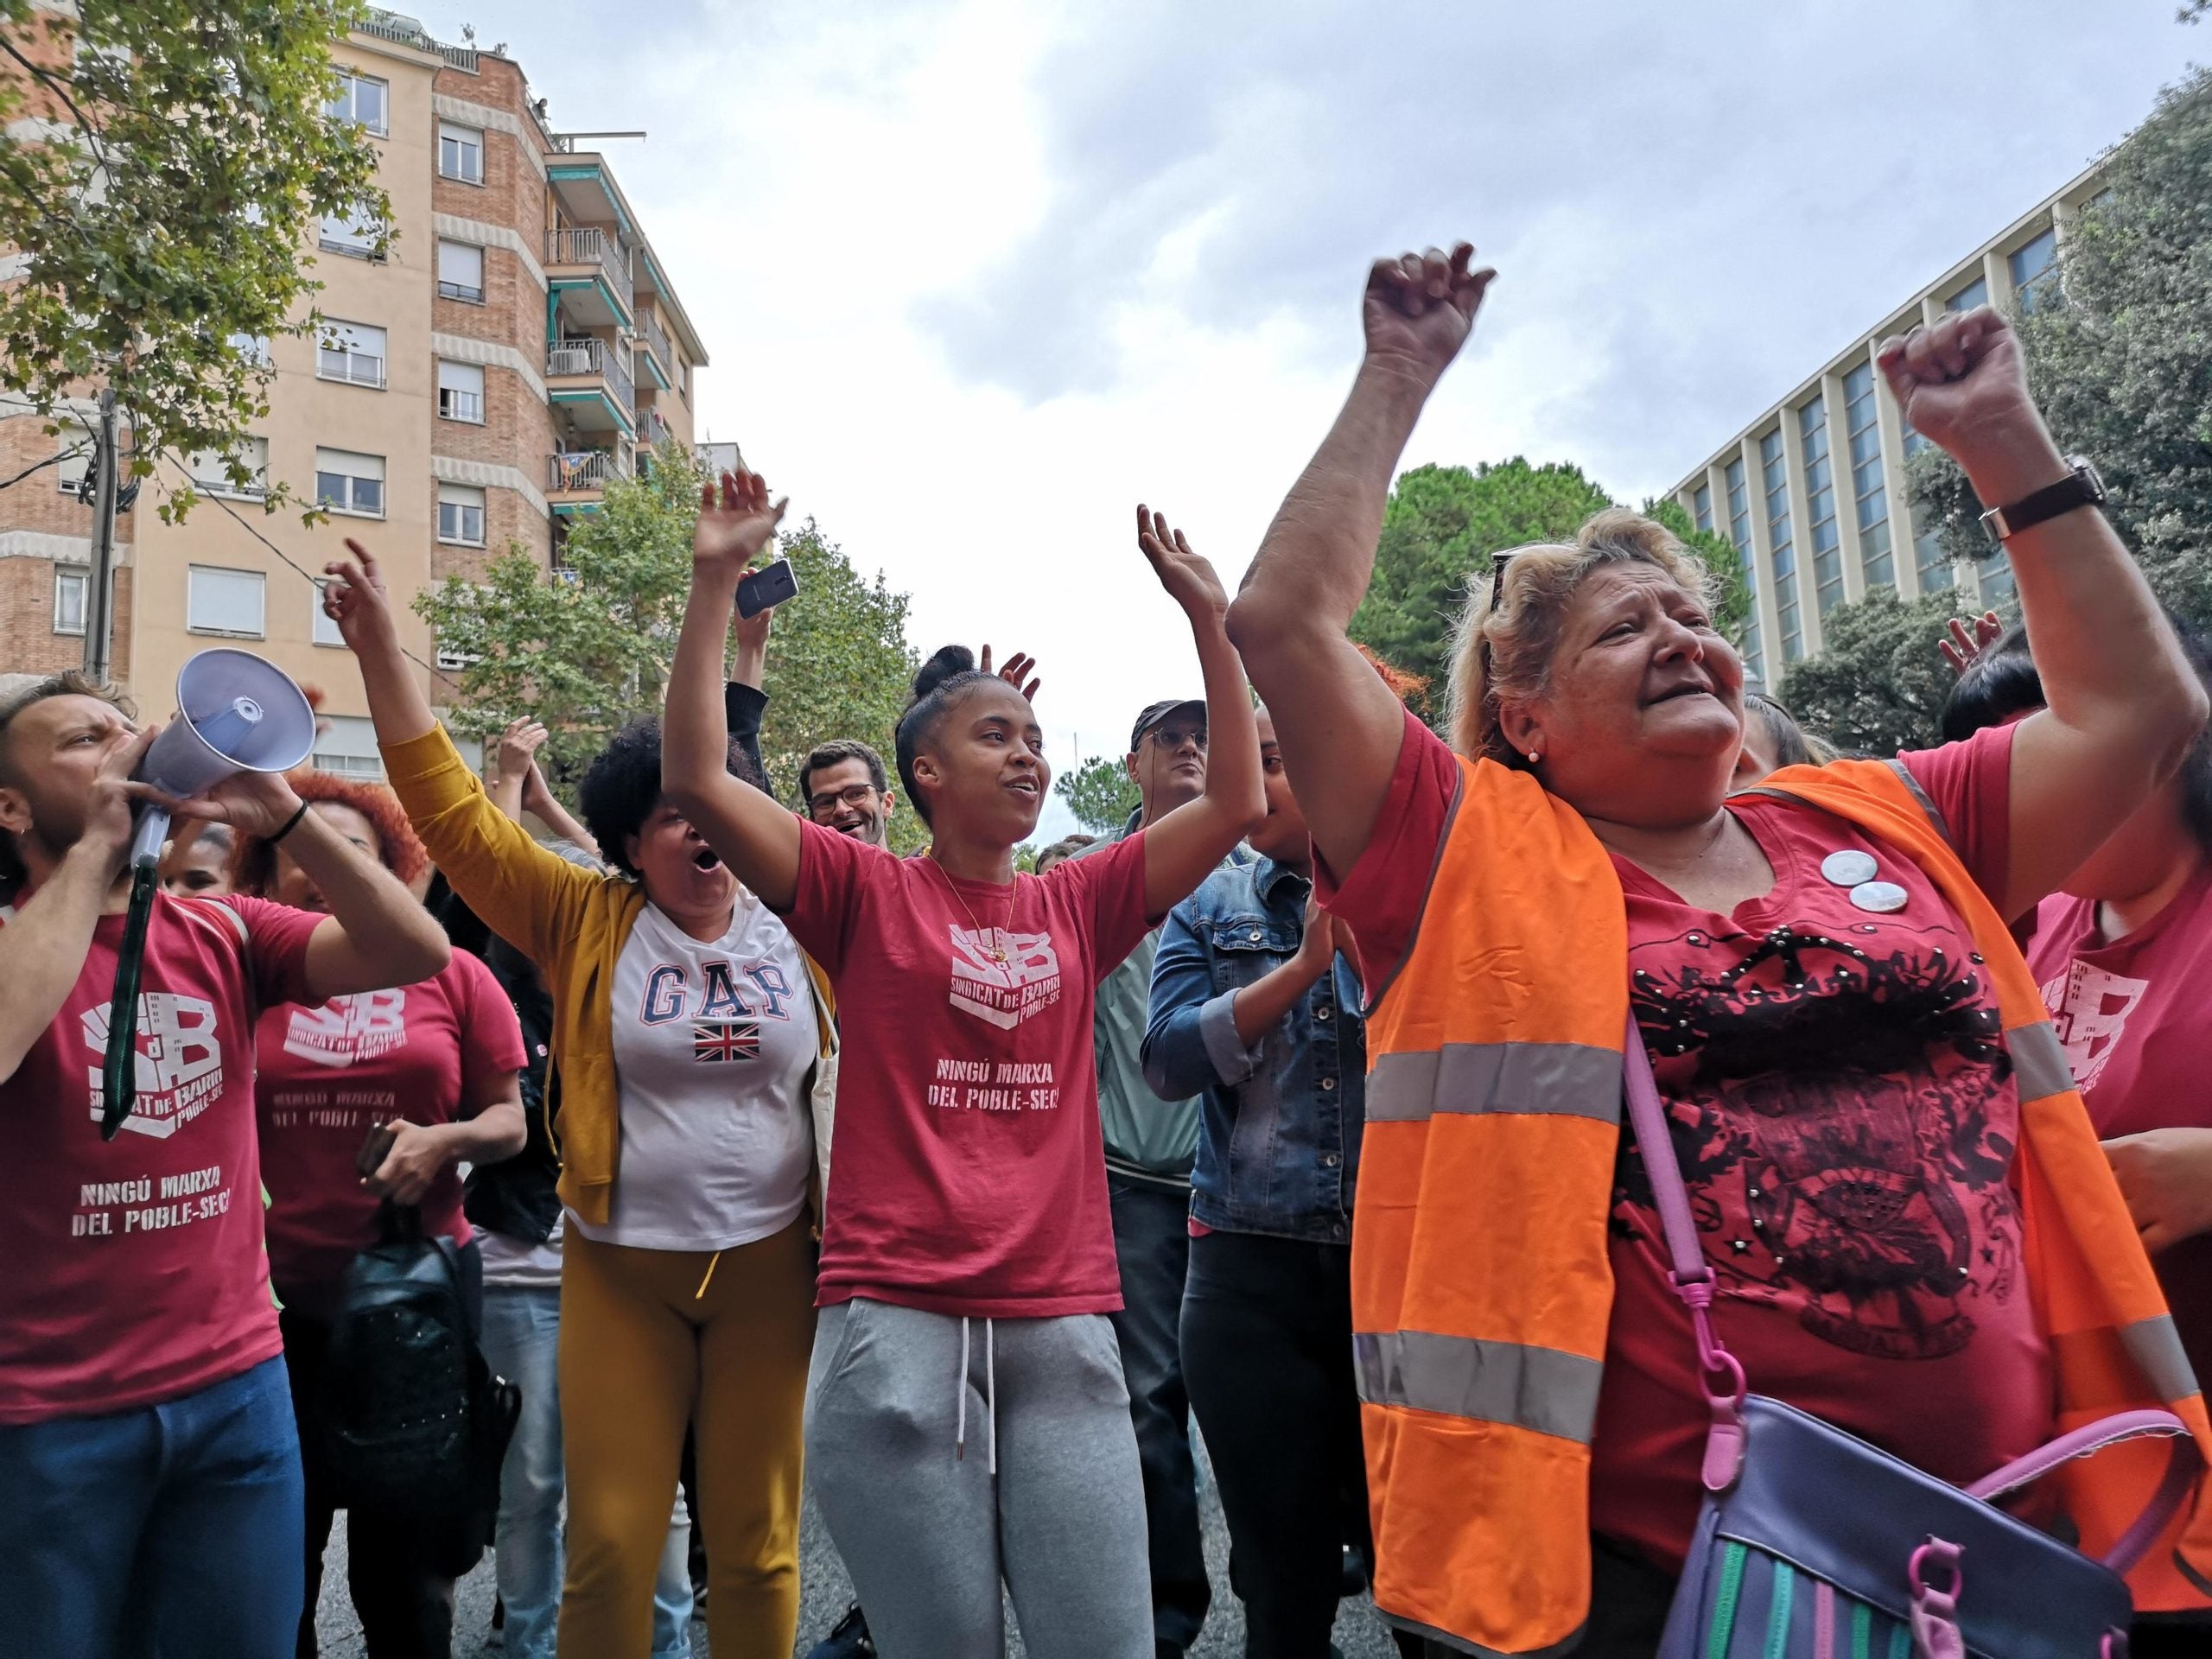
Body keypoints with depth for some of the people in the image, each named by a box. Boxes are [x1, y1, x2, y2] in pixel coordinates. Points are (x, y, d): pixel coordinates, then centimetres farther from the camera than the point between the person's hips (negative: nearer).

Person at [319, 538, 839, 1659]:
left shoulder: (794, 934, 1)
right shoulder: (585, 924, -2)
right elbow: (451, 811, -5)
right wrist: (380, 646, -10)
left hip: (770, 1263, 1)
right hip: (621, 1266, 0)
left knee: (758, 1546, 12)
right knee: (610, 1548, 7)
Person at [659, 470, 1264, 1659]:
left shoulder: (1076, 907, 10)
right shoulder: (869, 893, 2)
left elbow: (1236, 803, 10)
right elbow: (695, 781, -7)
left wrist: (1207, 619, 7)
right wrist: (716, 585, -10)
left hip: (1063, 1326, 3)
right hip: (895, 1321, -3)